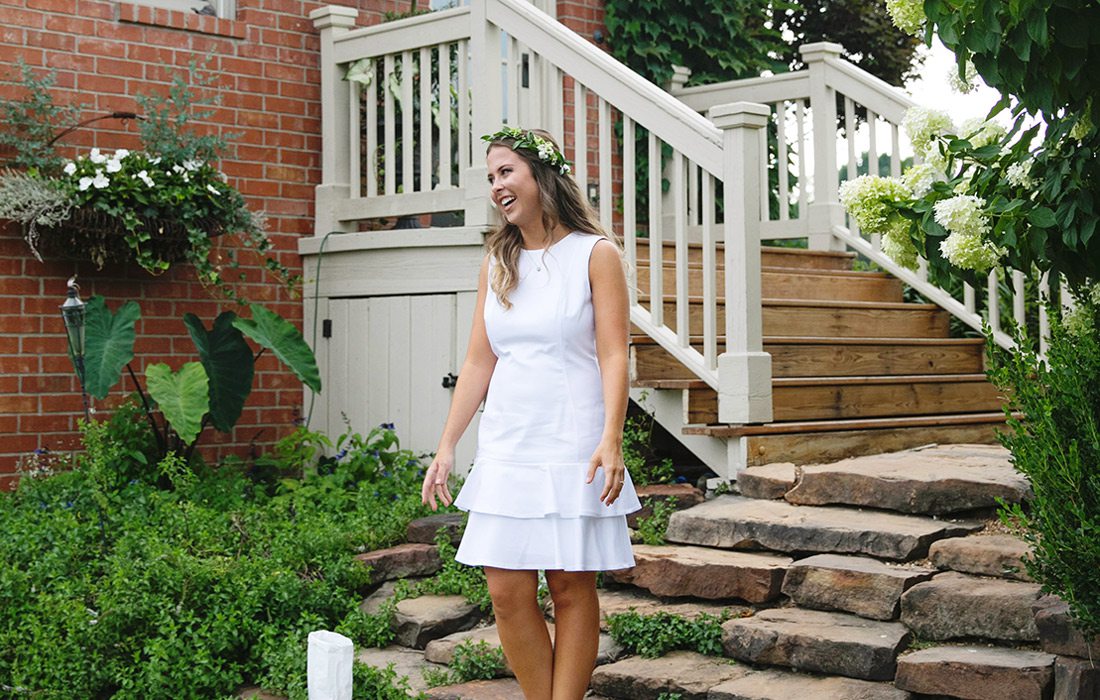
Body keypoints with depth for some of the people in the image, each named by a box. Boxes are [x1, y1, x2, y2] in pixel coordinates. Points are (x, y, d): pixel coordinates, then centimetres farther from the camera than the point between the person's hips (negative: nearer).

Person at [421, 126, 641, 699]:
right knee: (507, 590, -1)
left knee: (571, 587, 1)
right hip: (505, 449, 4)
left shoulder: (595, 254, -1)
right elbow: (478, 361, 13)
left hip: (573, 448, -4)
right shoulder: (497, 263, 13)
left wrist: (611, 439, -19)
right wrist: (446, 447, 8)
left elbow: (613, 355, -7)